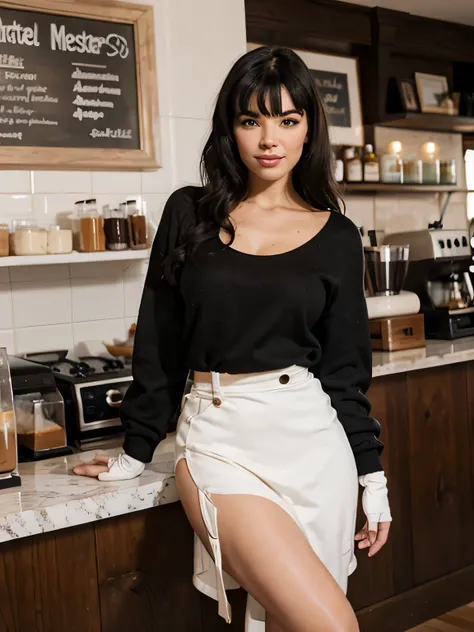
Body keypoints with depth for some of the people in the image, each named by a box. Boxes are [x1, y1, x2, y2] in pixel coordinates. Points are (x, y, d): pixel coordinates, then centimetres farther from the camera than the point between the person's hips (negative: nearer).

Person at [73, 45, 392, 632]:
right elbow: (160, 342, 8)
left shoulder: (336, 236, 5)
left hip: (311, 436, 2)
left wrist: (372, 476, 6)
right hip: (218, 438, -1)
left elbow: (345, 369, 8)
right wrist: (135, 450, 12)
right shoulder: (189, 214, 4)